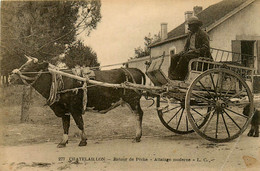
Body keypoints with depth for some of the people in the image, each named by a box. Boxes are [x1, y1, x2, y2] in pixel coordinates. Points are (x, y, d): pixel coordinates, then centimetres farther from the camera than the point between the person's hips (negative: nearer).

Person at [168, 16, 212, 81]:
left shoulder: (203, 34, -7)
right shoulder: (190, 34, 18)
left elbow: (206, 48, -16)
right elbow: (186, 45, 24)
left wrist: (194, 51, -23)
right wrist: (184, 51, 1)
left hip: (199, 54, -8)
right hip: (189, 52, 8)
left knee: (184, 57, -35)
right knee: (174, 57, -12)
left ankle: (178, 76, -31)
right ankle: (170, 76, -21)